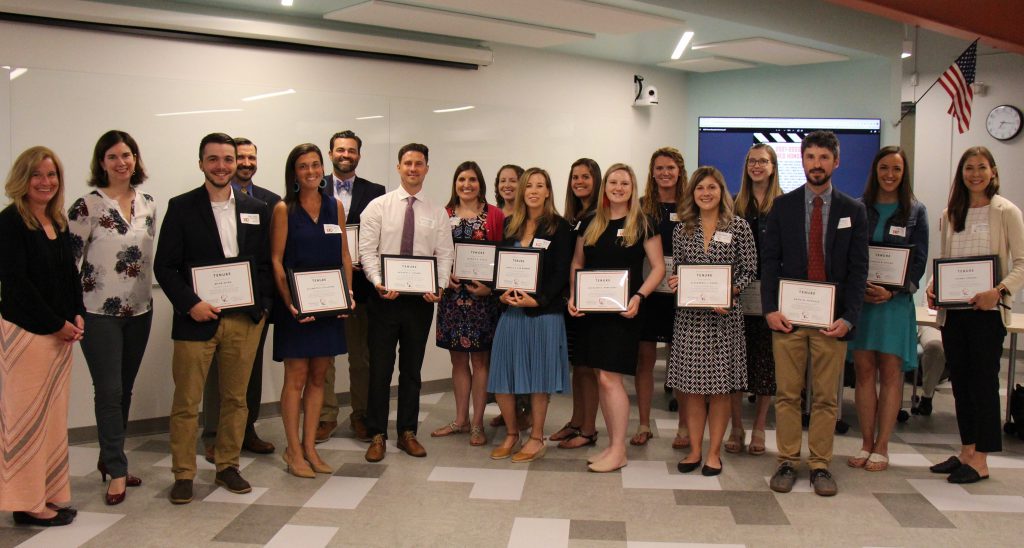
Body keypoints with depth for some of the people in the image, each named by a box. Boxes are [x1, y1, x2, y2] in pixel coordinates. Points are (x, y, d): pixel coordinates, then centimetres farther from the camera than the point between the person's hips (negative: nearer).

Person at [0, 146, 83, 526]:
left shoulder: (59, 223, 13)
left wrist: (77, 316, 0)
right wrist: (57, 324, -13)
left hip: (61, 333, 7)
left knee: (53, 415, 11)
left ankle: (48, 494, 20)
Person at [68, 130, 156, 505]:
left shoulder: (148, 204, 8)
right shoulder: (87, 206, -9)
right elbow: (67, 259, -8)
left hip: (139, 310, 5)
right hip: (100, 312, -5)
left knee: (124, 390, 13)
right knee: (109, 391, -3)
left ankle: (109, 459, 28)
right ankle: (117, 472, 5)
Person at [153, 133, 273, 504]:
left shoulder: (256, 209, 10)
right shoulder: (181, 207, 1)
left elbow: (266, 263, 12)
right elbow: (164, 266, -2)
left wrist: (262, 306, -1)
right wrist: (191, 304, -12)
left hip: (244, 320, 3)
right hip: (196, 319, -3)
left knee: (236, 399, 11)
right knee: (186, 403, 2)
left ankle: (227, 467, 24)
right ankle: (183, 474, 14)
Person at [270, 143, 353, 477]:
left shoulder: (335, 206, 8)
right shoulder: (284, 209, -3)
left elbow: (345, 255, 10)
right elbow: (276, 259, -6)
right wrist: (288, 300, -16)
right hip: (297, 303, -4)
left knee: (318, 377, 9)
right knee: (296, 378, 1)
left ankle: (309, 447, 19)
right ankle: (294, 452, 11)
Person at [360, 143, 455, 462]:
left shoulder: (438, 214, 6)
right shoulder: (378, 207, 0)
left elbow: (445, 255, 3)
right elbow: (367, 250, -5)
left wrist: (439, 286, -14)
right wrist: (379, 282, -19)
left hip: (421, 299, 2)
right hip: (384, 297, -2)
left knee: (412, 369, 11)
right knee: (380, 369, 3)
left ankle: (408, 433, 23)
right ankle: (377, 435, 15)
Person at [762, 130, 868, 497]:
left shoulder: (853, 211, 6)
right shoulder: (782, 206, 6)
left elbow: (858, 269, 3)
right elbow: (769, 261, 4)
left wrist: (848, 317, -7)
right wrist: (770, 309, -7)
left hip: (831, 319, 0)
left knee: (826, 397, 5)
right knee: (787, 394, 3)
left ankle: (820, 466, 14)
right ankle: (787, 462, 13)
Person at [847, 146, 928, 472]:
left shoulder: (915, 212, 5)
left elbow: (919, 260, 1)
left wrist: (892, 291, -13)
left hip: (896, 300, -1)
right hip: (860, 298, 1)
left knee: (890, 373, 1)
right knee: (864, 371, 3)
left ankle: (881, 448, 7)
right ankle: (866, 444, 11)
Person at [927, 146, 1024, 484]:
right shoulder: (949, 215, 11)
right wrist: (933, 288, -3)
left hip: (986, 311, -5)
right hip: (951, 311, 5)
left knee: (984, 381, -1)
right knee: (960, 380, 11)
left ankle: (980, 460, 7)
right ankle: (966, 452, 22)